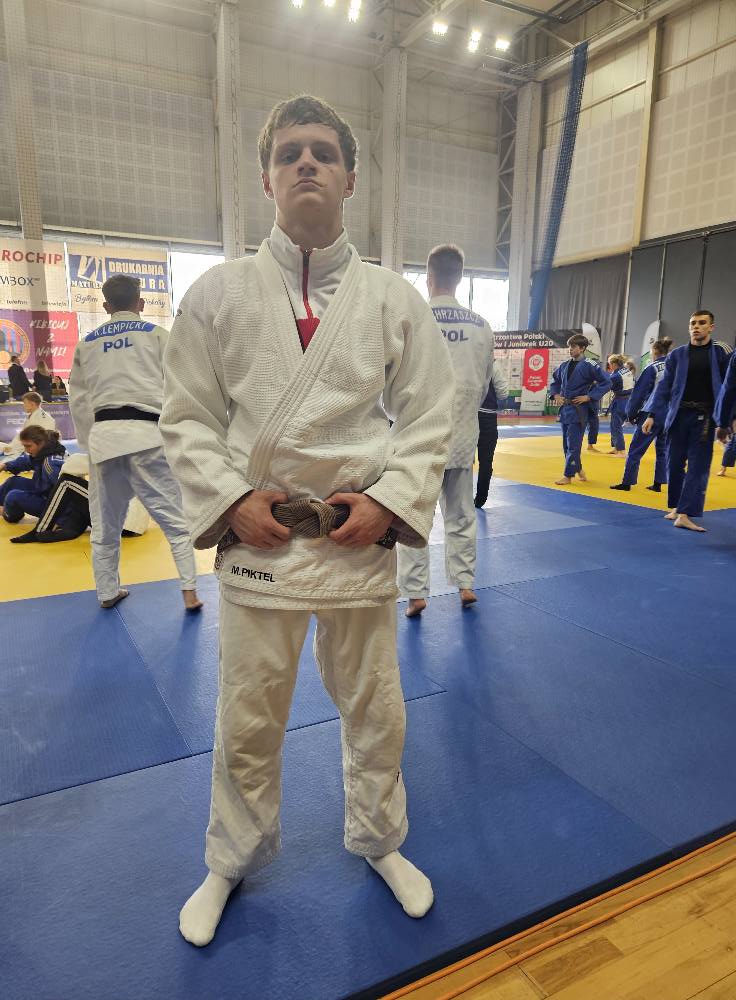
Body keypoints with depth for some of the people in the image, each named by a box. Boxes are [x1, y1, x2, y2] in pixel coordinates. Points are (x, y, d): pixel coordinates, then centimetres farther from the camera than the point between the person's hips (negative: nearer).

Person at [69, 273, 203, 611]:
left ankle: (107, 592, 27)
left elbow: (79, 401, 15)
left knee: (105, 522, 15)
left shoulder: (86, 343, 16)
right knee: (175, 517, 4)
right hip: (147, 433, -3)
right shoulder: (157, 335, 6)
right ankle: (189, 590, 2)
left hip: (103, 434, 4)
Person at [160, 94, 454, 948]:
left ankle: (379, 841, 45)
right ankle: (232, 862, 42)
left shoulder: (394, 300, 2)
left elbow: (429, 418, 3)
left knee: (374, 712, 16)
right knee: (246, 722, 14)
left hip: (360, 537, 1)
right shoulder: (219, 293, 1)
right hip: (257, 536, 0)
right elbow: (188, 418, 3)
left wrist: (388, 500, -10)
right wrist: (232, 499, -11)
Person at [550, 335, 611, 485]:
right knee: (567, 443, 12)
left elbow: (606, 383, -8)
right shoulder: (564, 366, 9)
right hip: (564, 409, 7)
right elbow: (555, 381, 25)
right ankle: (578, 469, 30)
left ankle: (568, 476, 0)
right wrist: (555, 395, 8)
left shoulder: (589, 366, -9)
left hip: (578, 410, -7)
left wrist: (589, 397, -12)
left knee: (573, 444, -6)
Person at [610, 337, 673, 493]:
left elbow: (639, 392, -5)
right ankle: (658, 483, 17)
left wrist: (631, 413, 4)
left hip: (652, 414, -6)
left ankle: (627, 483, 1)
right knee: (662, 449, 16)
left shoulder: (652, 368, -7)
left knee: (635, 450, 1)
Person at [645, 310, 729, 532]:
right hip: (678, 414, 2)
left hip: (704, 417, -2)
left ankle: (684, 514, -5)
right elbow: (664, 387, 6)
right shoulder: (677, 354, 5)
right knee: (675, 463, 7)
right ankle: (676, 506, 24)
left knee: (698, 466, -5)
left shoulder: (720, 353, 2)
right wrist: (652, 415, 0)